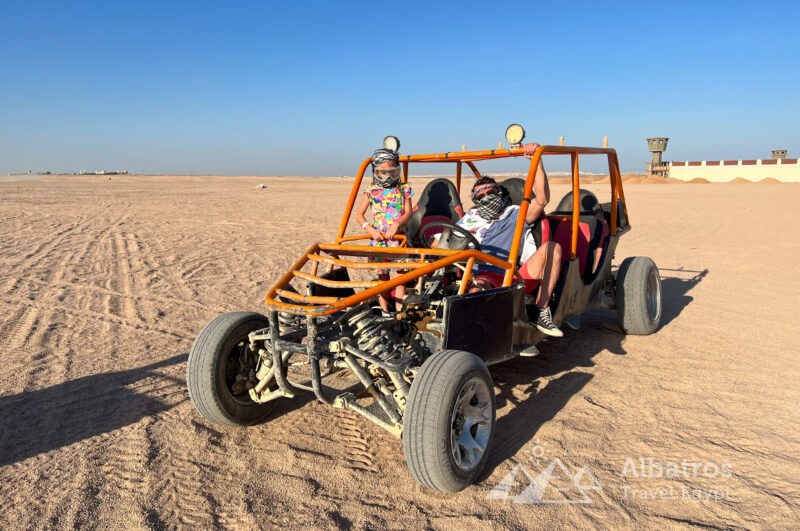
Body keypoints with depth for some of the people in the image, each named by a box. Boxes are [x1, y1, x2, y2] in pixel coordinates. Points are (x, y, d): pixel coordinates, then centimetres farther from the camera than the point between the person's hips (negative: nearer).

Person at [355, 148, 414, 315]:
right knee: (382, 276, 6)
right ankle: (384, 312, 14)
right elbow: (359, 215, 4)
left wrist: (396, 224, -20)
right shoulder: (371, 191, 4)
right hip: (378, 239, 1)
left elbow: (408, 212, -2)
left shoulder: (403, 189, 4)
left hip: (398, 238, -1)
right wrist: (370, 229, -12)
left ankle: (399, 311, 4)